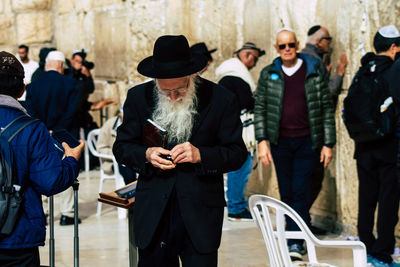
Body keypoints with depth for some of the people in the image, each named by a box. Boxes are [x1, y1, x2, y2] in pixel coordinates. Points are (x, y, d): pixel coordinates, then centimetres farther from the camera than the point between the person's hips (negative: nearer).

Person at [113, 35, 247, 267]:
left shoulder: (222, 100, -4)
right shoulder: (139, 97, 2)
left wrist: (201, 155, -19)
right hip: (153, 215, 2)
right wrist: (146, 155, -13)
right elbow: (122, 146, 9)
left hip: (200, 214, -2)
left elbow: (237, 154, -1)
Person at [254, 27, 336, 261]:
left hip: (307, 142, -2)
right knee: (286, 192, 7)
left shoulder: (316, 70, 1)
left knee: (301, 190, -9)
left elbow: (327, 108, 3)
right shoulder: (268, 74, 6)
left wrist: (328, 143, -1)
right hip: (280, 142, 2)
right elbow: (260, 108, 7)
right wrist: (262, 141, -4)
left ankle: (297, 241, -7)